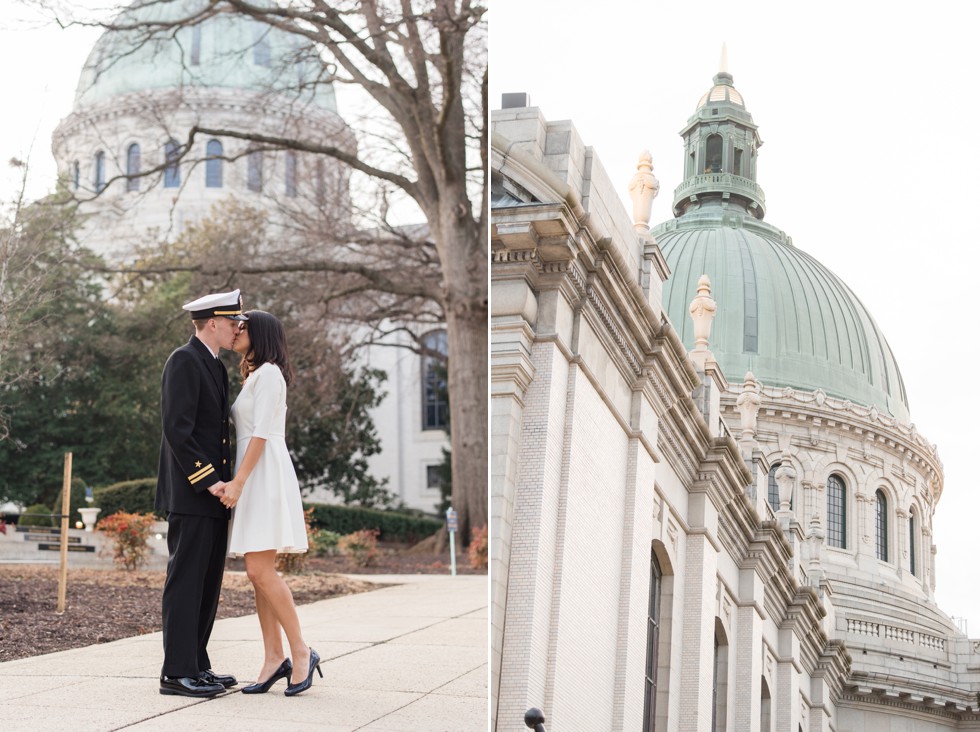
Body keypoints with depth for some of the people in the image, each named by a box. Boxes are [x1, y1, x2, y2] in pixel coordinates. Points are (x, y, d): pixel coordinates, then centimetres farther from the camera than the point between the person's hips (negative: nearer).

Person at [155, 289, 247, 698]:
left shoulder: (215, 368, 20)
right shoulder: (184, 361, -11)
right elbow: (177, 429, -19)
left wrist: (223, 480, 12)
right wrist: (207, 480, -19)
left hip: (211, 494, 10)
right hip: (189, 494, -10)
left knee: (208, 584, 11)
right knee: (186, 582, -8)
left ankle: (196, 666, 17)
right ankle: (176, 673, -6)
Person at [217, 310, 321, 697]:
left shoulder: (268, 373, -7)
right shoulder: (253, 377, 22)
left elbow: (261, 433, -15)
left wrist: (239, 481, -20)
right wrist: (237, 483, 13)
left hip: (266, 475, -10)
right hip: (253, 479, 10)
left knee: (260, 571, -14)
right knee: (258, 573, 4)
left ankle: (301, 652, -9)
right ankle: (274, 658, 3)